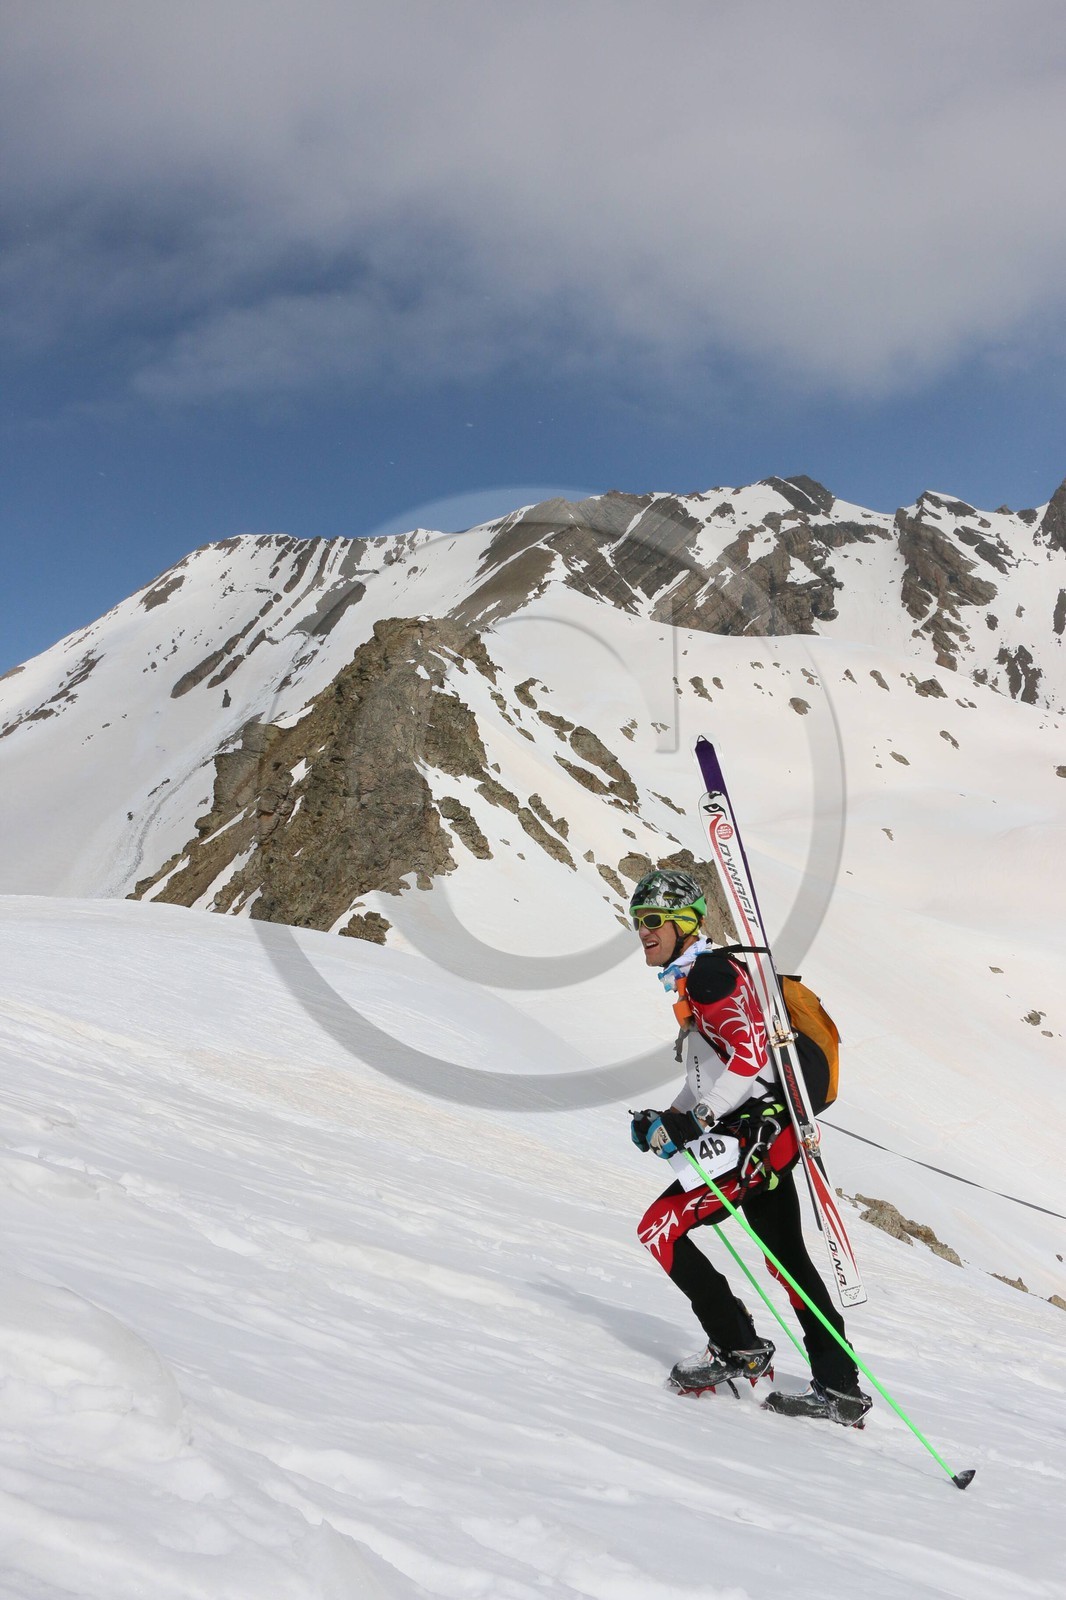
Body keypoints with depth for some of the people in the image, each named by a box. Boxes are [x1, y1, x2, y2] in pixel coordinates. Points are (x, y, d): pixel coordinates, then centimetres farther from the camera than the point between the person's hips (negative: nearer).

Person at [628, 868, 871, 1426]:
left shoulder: (706, 973, -13)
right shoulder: (691, 979, 18)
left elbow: (750, 1057, -24)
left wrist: (693, 1121, -25)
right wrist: (667, 1119, 12)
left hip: (753, 1135, -11)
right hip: (768, 1132, 11)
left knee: (660, 1229, -8)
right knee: (788, 1260, 15)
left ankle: (739, 1347, 0)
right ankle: (840, 1390, 23)